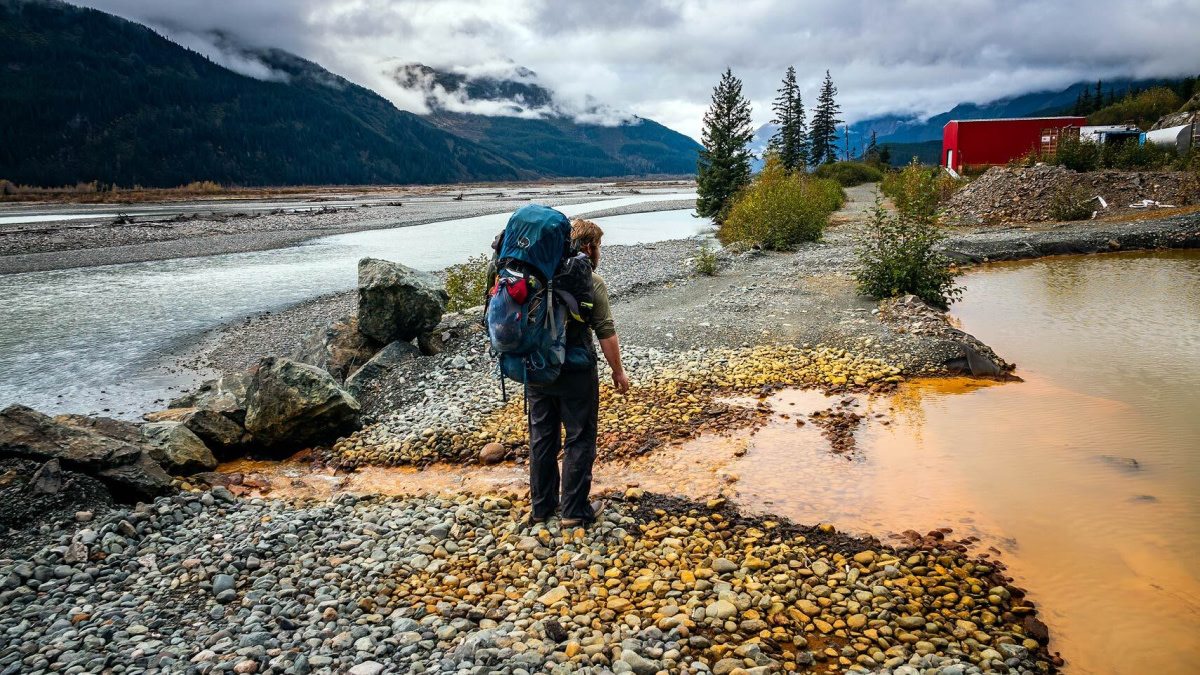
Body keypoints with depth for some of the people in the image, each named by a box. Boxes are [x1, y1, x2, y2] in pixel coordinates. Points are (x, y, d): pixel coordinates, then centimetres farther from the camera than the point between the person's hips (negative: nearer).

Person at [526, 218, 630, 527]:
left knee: (542, 437, 16)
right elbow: (606, 331, -12)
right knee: (579, 440, 7)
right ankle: (575, 510, 14)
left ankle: (541, 505, 27)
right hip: (576, 373, -5)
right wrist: (618, 372, -1)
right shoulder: (591, 281, -12)